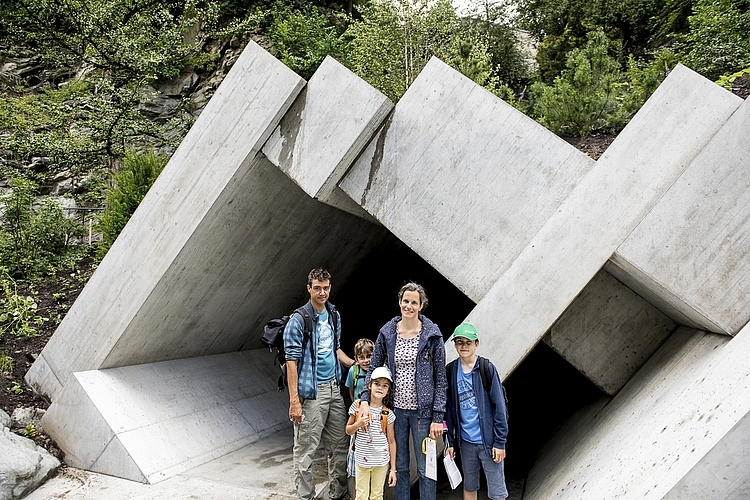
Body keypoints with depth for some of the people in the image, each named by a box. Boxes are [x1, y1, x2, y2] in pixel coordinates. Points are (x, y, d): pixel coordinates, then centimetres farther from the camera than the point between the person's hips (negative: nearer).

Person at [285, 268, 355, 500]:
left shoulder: (334, 315, 9)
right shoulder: (299, 320, -13)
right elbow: (292, 361, -14)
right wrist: (294, 400, -18)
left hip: (334, 388, 7)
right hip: (311, 392, -7)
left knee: (340, 445, 14)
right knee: (305, 450, 1)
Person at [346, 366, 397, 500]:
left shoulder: (387, 414, -3)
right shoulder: (358, 406, -4)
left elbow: (391, 441, 1)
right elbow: (348, 431, 6)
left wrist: (393, 469, 0)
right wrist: (358, 424, -17)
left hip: (381, 462, 0)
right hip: (362, 460, 0)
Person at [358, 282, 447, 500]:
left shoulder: (432, 335, -7)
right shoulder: (387, 333, 1)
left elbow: (440, 378, -5)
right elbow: (373, 368, 5)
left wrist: (438, 417, -10)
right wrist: (365, 399, -10)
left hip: (422, 410, -3)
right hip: (396, 408, 3)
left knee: (426, 469, 5)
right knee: (400, 467, 15)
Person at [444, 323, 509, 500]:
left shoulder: (487, 368, -10)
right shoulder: (451, 370, 2)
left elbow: (499, 406, -9)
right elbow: (449, 408, 7)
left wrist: (500, 442, -11)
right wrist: (451, 441, 7)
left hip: (488, 440, -4)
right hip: (465, 441, 4)